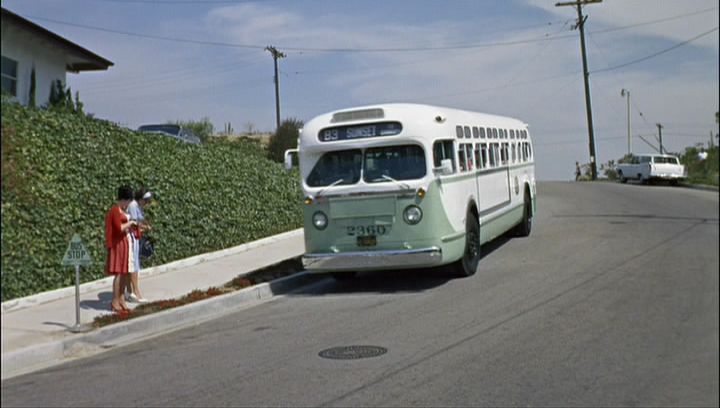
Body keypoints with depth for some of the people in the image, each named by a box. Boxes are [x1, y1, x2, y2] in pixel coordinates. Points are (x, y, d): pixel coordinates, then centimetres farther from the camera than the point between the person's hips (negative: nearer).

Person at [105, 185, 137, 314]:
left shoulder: (120, 210, 15)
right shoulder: (115, 210, -14)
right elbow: (119, 228, -22)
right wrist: (130, 222, -9)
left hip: (123, 243, 10)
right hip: (118, 244, -10)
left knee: (124, 273, 11)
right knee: (119, 273, -8)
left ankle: (121, 299, 17)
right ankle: (115, 303, -3)